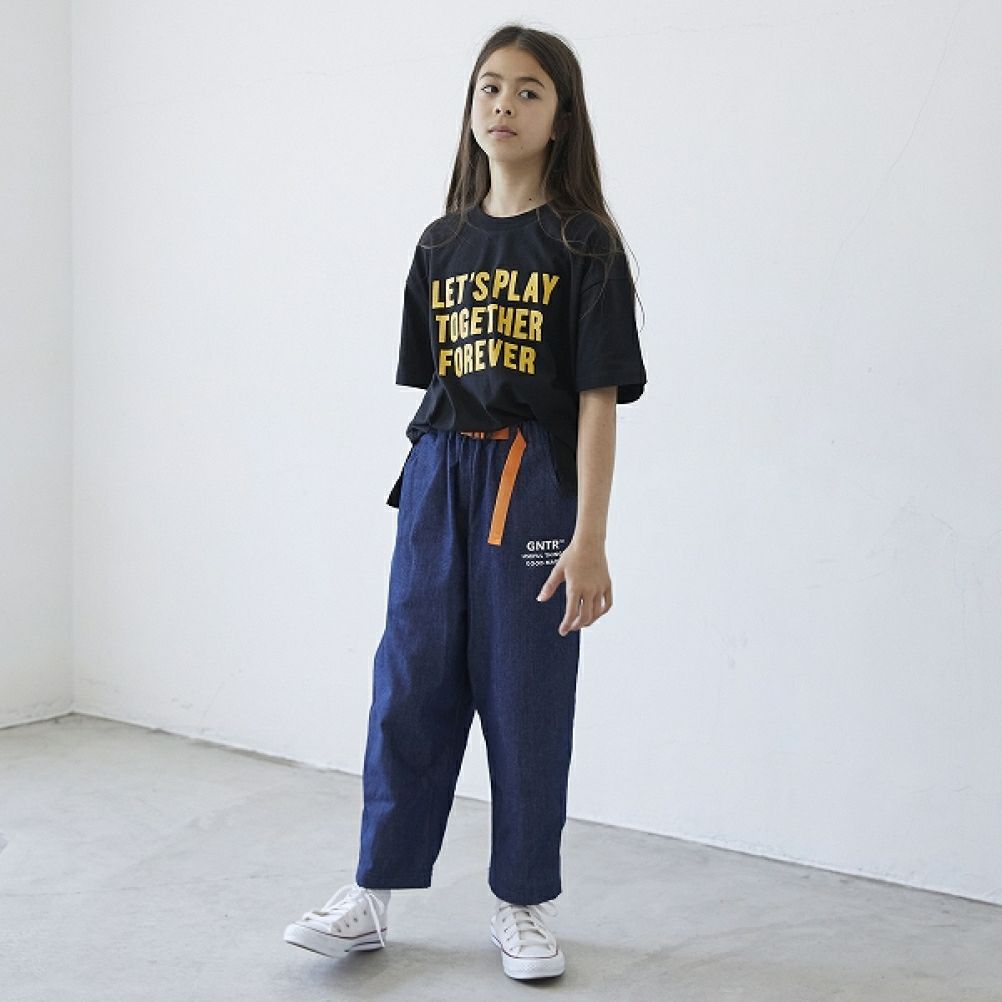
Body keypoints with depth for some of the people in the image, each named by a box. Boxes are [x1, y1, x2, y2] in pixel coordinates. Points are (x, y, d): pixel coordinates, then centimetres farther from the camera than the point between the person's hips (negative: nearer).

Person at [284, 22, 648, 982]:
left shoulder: (583, 244, -3)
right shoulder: (442, 243, 11)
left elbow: (598, 397, -8)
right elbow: (431, 381, 14)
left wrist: (589, 539, -14)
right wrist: (437, 476, 9)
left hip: (533, 484, -4)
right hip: (436, 478, 4)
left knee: (526, 696, 4)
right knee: (409, 686, 6)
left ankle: (524, 905, 20)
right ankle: (372, 894, 19)